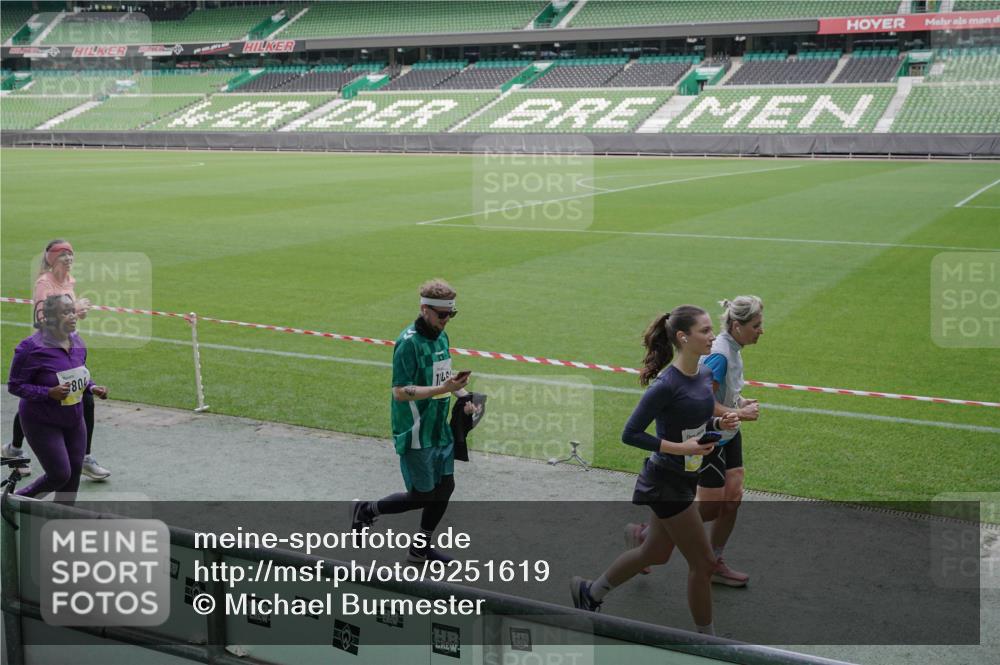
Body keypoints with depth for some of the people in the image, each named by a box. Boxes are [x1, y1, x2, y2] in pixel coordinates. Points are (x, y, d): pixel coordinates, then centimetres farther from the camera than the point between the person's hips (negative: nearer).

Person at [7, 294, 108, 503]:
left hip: (74, 421, 7)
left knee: (74, 472, 7)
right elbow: (14, 385, -18)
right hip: (42, 423, -7)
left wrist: (92, 388, -5)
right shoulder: (31, 347, -22)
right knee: (60, 474, -5)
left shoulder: (77, 342, 0)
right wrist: (49, 393, -30)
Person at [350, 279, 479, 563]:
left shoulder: (441, 336, 8)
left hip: (439, 428, 8)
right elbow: (400, 391, -23)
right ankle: (367, 510, 20)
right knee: (423, 495, -2)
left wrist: (463, 395, 6)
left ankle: (421, 548, 27)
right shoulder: (409, 342, -19)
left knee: (445, 487, 11)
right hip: (415, 434, -8)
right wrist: (443, 388, -30)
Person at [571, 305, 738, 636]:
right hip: (666, 482, -9)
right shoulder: (666, 385, -25)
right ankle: (706, 637, 20)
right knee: (703, 563, 1)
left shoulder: (706, 374, 1)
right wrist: (680, 447, -25)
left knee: (655, 553, 23)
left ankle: (590, 592, 43)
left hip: (684, 479, 9)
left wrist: (719, 423, -5)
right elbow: (630, 434, -21)